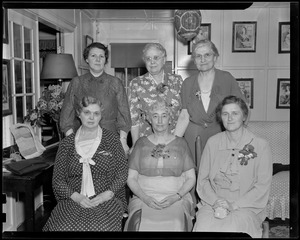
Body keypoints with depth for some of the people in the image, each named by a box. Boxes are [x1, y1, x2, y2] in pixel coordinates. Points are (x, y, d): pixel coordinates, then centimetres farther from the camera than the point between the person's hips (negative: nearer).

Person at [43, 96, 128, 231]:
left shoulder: (111, 139, 6)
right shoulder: (67, 143, 10)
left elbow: (122, 174, 5)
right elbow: (57, 178, 8)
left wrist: (106, 195, -10)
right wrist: (76, 196, -9)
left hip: (106, 200, -1)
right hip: (73, 200, 1)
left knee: (99, 226, -30)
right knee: (63, 226, -27)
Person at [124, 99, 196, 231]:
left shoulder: (180, 143, 11)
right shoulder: (141, 143, 12)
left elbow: (191, 178, 10)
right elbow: (131, 178, 9)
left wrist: (176, 197, -7)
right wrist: (145, 197, -7)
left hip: (176, 199, 0)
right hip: (144, 198, 1)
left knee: (174, 225, -30)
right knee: (139, 224, -28)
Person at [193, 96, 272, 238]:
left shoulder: (261, 146, -1)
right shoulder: (212, 142, 7)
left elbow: (263, 186, -3)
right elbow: (202, 180, 8)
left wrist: (234, 205, -12)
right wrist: (215, 201, -9)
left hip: (246, 206, -2)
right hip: (212, 204, 2)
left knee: (232, 229, -31)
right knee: (203, 227, -27)